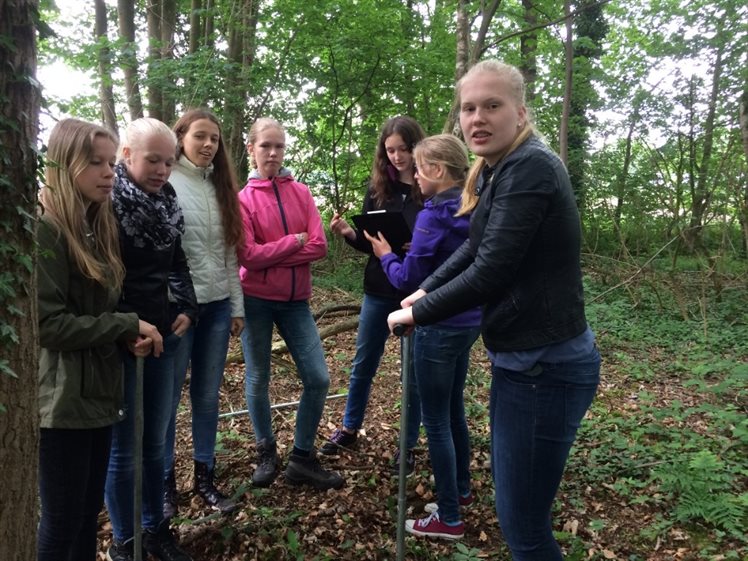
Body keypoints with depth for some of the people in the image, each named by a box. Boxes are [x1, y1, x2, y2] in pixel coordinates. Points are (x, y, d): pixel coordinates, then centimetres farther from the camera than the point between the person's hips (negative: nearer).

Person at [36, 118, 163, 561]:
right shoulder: (45, 230, -16)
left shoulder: (100, 226, 10)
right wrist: (127, 325, -15)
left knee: (89, 514, 18)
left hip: (99, 391, 8)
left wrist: (128, 336, -3)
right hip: (63, 399, -8)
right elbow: (47, 324, -21)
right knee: (62, 522, 7)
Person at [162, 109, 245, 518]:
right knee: (168, 398, 6)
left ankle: (204, 477, 24)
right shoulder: (165, 184, -6)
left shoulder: (219, 187, 13)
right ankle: (164, 481, 22)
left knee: (208, 395, 12)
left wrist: (237, 305, 12)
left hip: (217, 305, 5)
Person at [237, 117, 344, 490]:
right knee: (258, 379, 9)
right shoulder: (242, 198, -4)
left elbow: (319, 246, -7)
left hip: (295, 301, 3)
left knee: (318, 379, 0)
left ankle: (303, 459, 17)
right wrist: (294, 242, -11)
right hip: (256, 301, -3)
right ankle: (266, 453, 29)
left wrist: (270, 255, -13)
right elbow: (248, 255, -14)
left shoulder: (301, 192, 4)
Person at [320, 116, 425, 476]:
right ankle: (349, 430, 36)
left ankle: (408, 446, 25)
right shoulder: (378, 189, 5)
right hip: (378, 290, 4)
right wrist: (348, 233, -11)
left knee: (414, 371, 9)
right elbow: (368, 242, 8)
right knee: (363, 364, 16)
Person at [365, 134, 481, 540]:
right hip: (467, 322, 9)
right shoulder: (471, 214, 5)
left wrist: (386, 255, 3)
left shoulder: (433, 217, -20)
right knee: (454, 411, 22)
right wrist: (415, 252, 11)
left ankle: (449, 519, 16)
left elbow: (407, 279, -15)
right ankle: (460, 490, 39)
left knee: (435, 422, 4)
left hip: (440, 327, -9)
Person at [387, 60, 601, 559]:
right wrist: (426, 291, 13)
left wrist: (416, 314, -11)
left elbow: (489, 272, -24)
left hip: (544, 366, -10)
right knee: (519, 507, 25)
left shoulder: (530, 167, -20)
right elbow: (475, 247, 23)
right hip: (524, 358, 10)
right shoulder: (498, 170, 12)